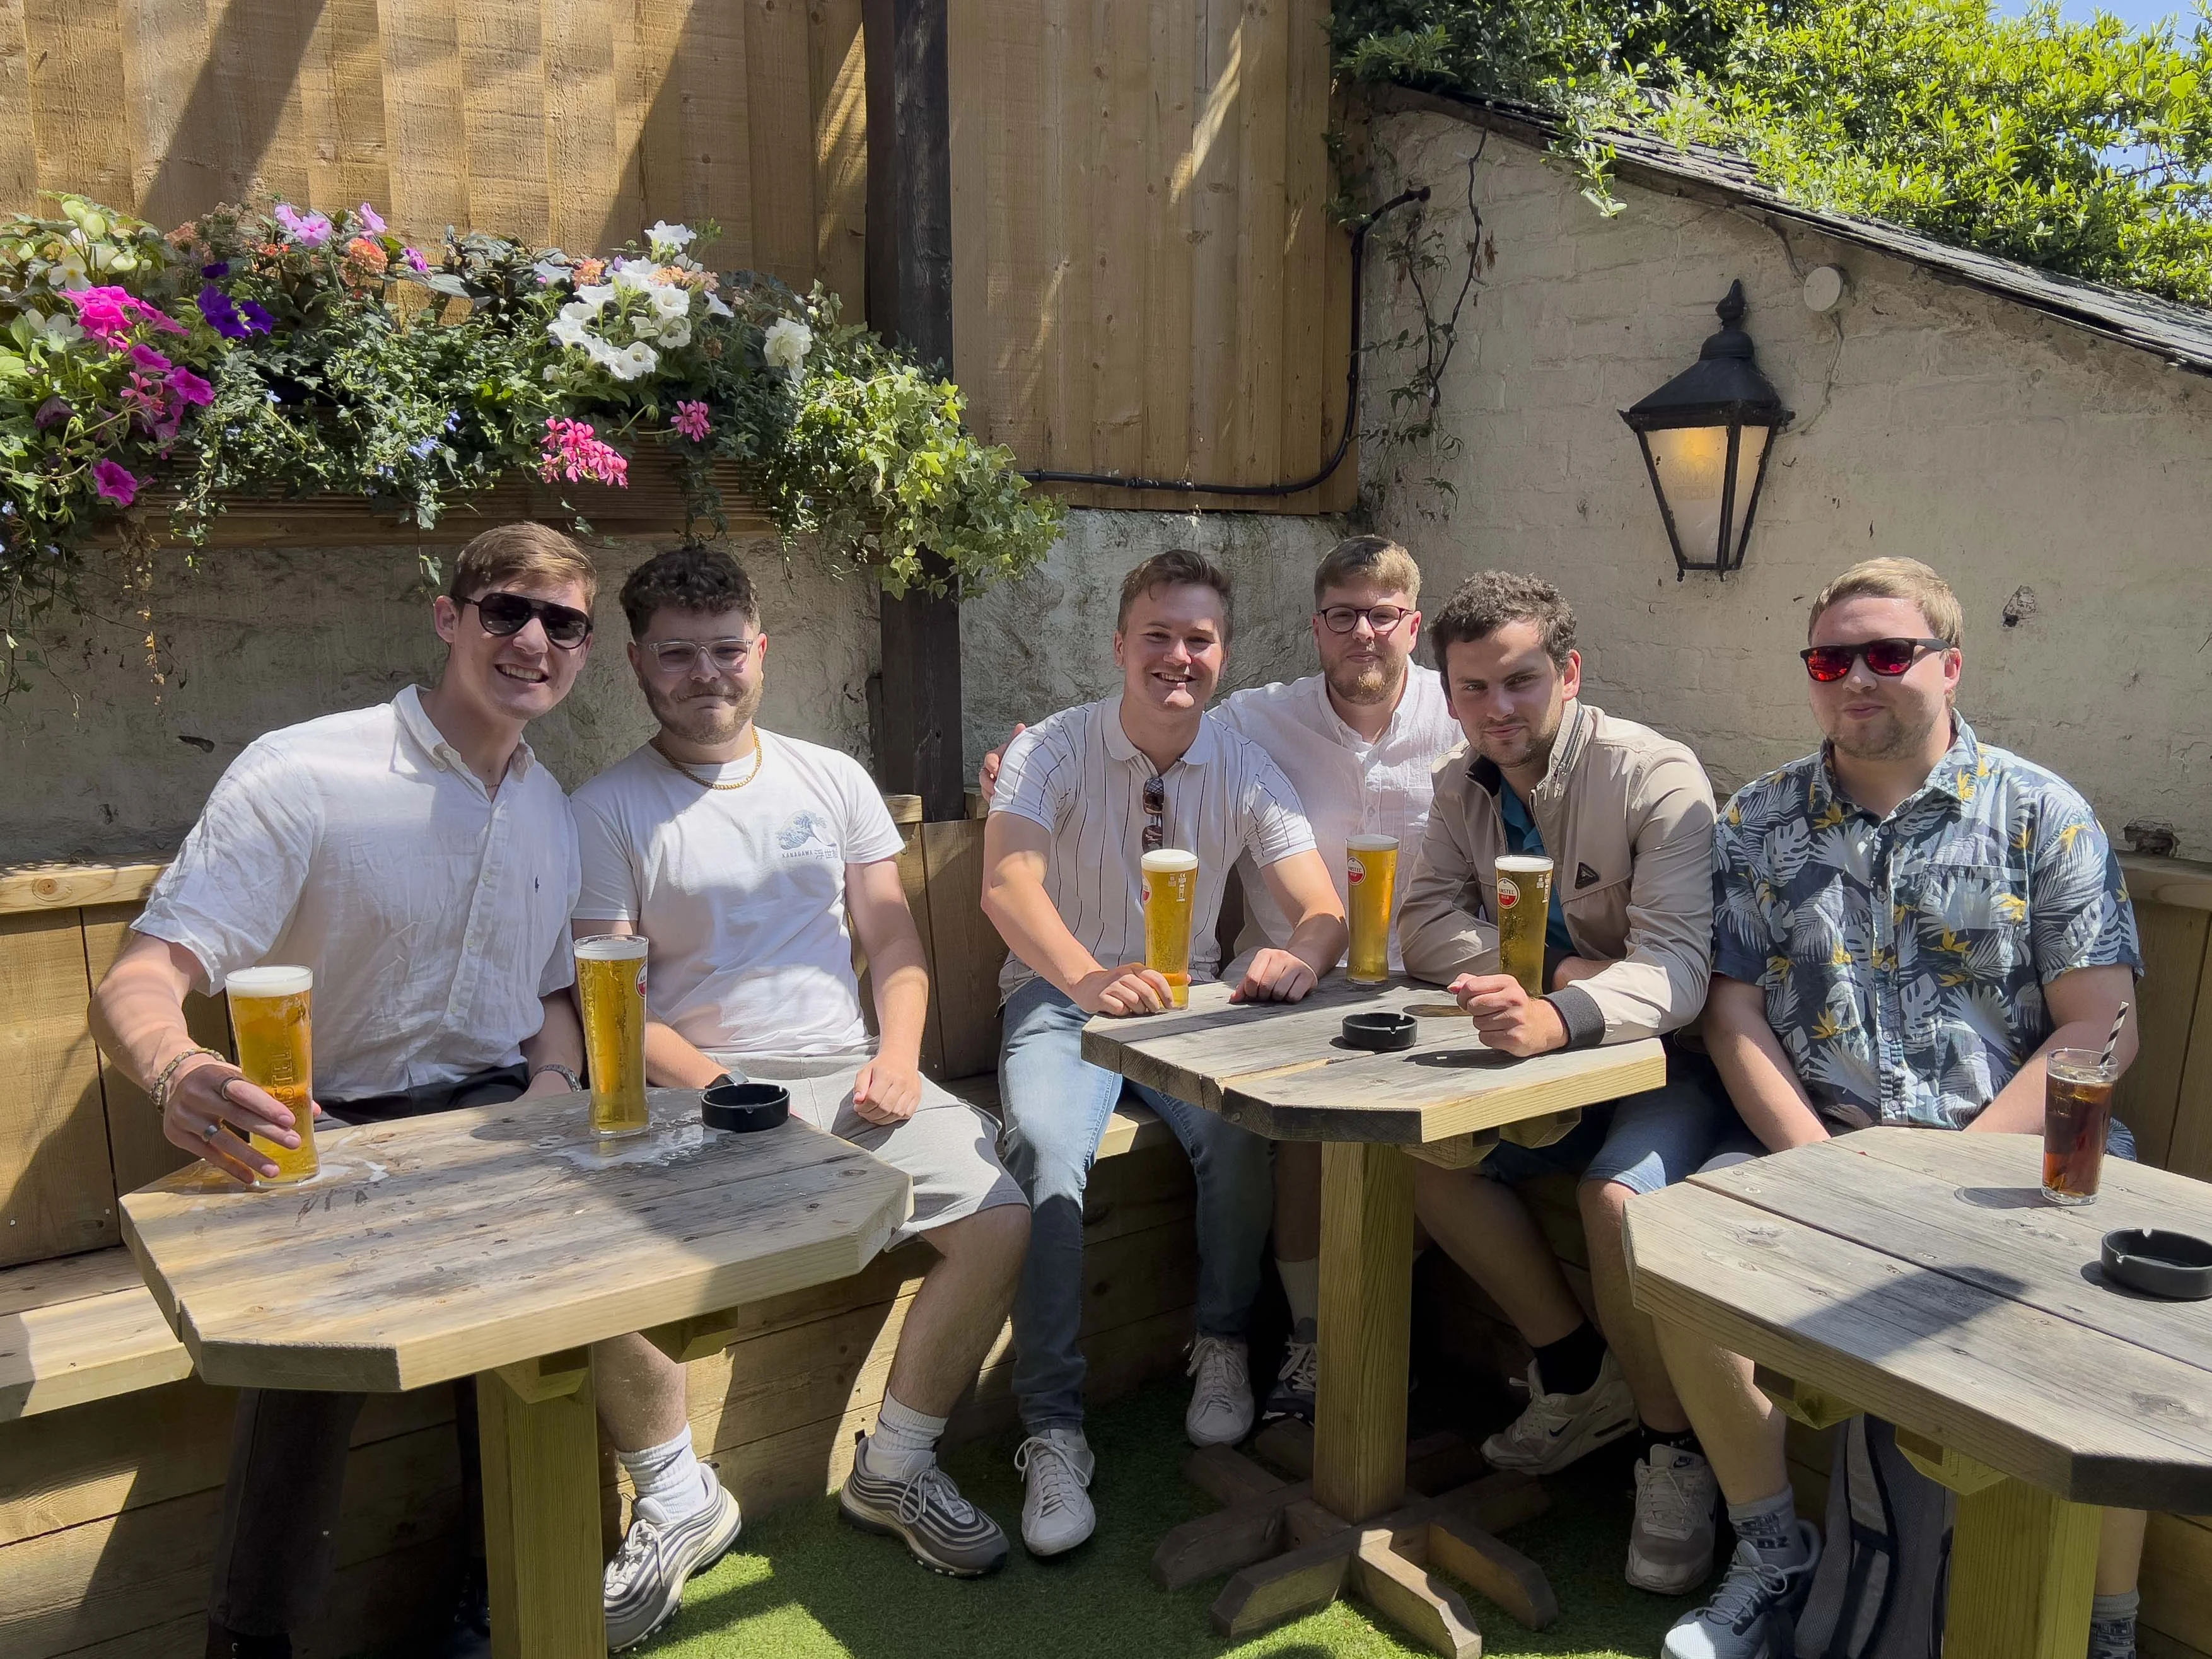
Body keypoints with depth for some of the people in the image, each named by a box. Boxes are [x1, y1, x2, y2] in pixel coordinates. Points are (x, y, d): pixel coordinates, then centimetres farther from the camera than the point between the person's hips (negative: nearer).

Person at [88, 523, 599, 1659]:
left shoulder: (554, 813, 8)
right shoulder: (299, 777, -10)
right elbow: (139, 982, -17)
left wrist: (553, 1088, -2)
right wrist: (177, 1073, -39)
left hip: (491, 1116, 4)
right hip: (327, 1137, -4)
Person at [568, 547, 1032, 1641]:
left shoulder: (832, 779, 13)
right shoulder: (607, 811, 1)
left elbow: (895, 947, 13)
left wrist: (896, 1059, -5)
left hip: (847, 1078, 3)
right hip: (692, 1093, -3)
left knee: (1002, 1219, -17)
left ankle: (894, 1470, 5)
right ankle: (678, 1500, 0)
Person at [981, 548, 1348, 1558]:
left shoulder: (1246, 772, 0)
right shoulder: (1053, 751, -9)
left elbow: (1321, 910, -6)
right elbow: (1007, 885, -26)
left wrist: (1300, 956, -33)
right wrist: (1090, 977, -47)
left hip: (1187, 1001, 2)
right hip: (1062, 996, -2)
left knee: (1242, 1132, -28)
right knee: (1047, 1149, -31)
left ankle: (1222, 1343, 0)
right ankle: (1053, 1432, -21)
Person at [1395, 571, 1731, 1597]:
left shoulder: (1656, 777, -18)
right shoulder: (1463, 785, 2)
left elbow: (1676, 967, -29)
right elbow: (1424, 926, -4)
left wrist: (1558, 1017, -49)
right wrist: (1550, 967, -21)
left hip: (1665, 1054, -6)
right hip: (1550, 1058, 6)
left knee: (1618, 1196, -32)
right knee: (1422, 1147, -15)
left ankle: (1673, 1450, -5)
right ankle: (1581, 1376, 4)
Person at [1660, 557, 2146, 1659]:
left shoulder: (2044, 813, 4)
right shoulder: (1759, 822, 9)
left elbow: (2099, 1027, -2)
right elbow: (1734, 1015, 4)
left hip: (2011, 1147, -1)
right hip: (1815, 1141, 2)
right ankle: (1773, 1555, -3)